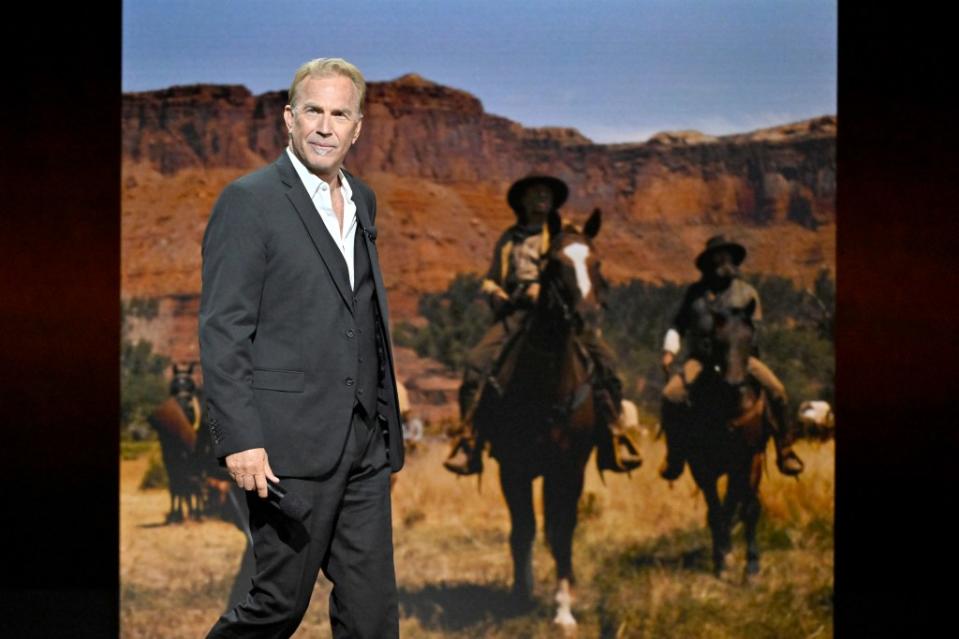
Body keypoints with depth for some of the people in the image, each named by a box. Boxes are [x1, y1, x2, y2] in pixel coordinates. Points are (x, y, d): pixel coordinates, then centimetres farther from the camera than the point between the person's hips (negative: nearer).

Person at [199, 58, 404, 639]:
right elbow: (222, 330, -12)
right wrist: (240, 440, -19)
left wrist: (386, 421, 16)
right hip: (289, 442, -7)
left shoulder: (363, 201, 15)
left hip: (365, 442, 7)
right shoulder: (249, 201, -8)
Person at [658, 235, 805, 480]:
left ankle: (785, 450, -8)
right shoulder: (695, 292, 12)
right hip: (701, 358, 1)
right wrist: (670, 350, 1)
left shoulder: (746, 292, 7)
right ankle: (675, 455, -5)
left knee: (776, 390, -23)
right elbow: (679, 325, 17)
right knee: (671, 394, -23)